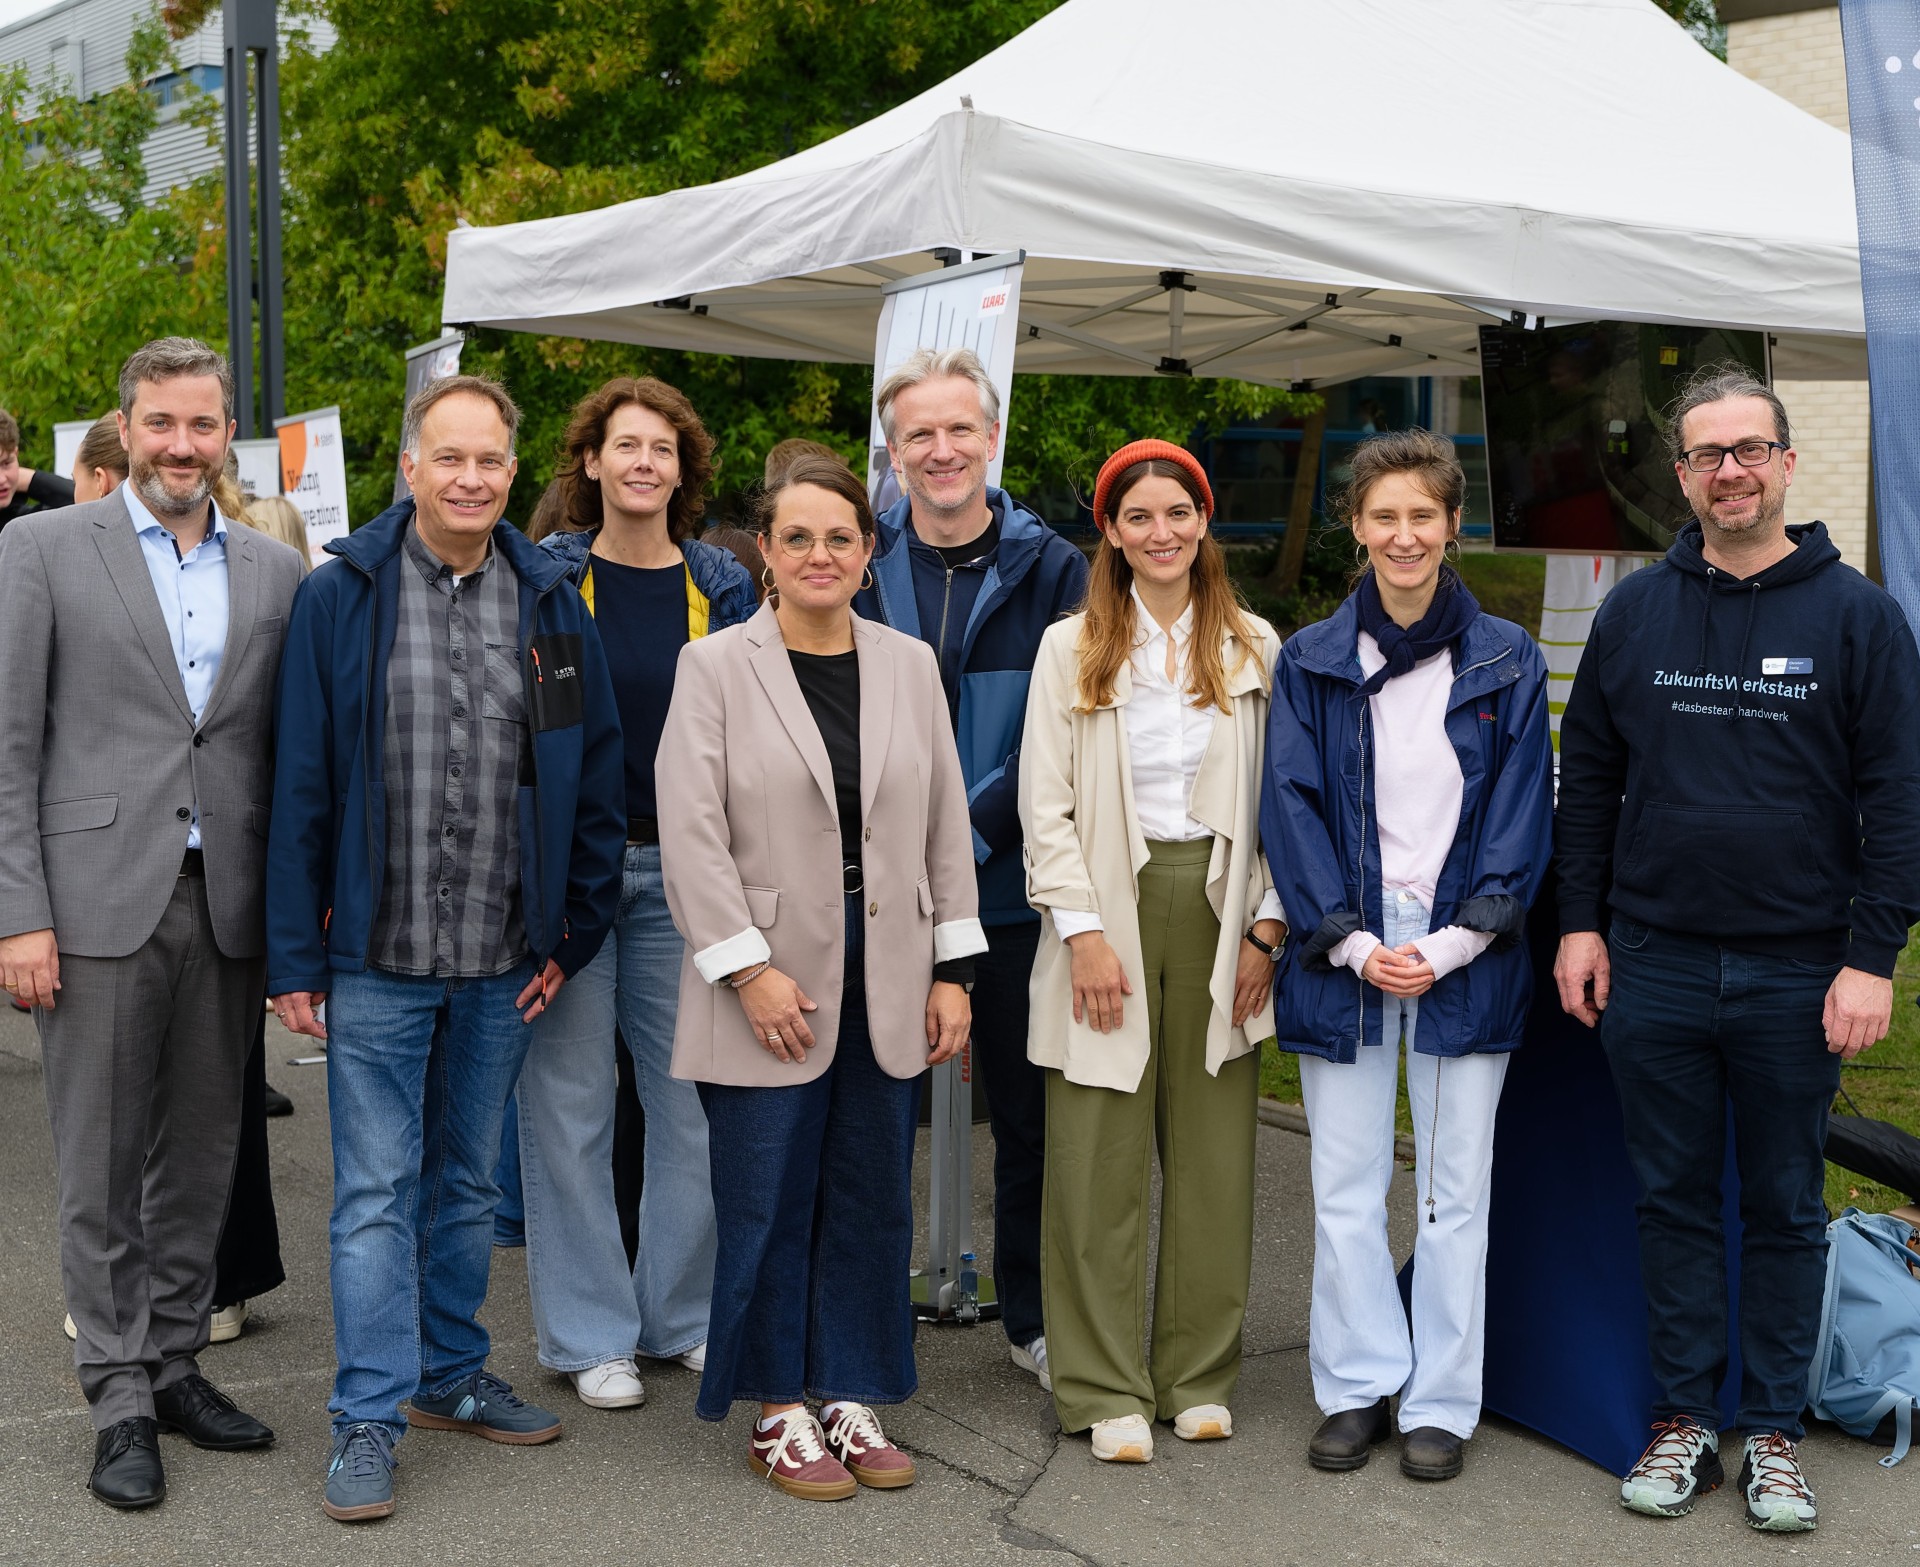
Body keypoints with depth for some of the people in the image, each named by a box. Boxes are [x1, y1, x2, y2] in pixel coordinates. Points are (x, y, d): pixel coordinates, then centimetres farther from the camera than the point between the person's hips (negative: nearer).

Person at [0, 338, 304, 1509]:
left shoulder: (275, 571, 10)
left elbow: (287, 751, 12)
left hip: (227, 903, 4)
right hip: (100, 899, -3)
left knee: (203, 1153, 12)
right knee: (102, 1168, 3)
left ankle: (177, 1365, 26)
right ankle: (122, 1402, 14)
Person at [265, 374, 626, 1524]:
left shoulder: (552, 602, 4)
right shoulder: (341, 596, -4)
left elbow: (595, 778, 7)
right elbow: (303, 785, -5)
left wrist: (576, 934, 3)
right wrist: (295, 958, -7)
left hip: (506, 959, 3)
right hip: (378, 956, -3)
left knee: (469, 1181, 16)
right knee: (377, 1192, 1)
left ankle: (452, 1375, 31)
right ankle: (368, 1421, 9)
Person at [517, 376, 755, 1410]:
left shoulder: (722, 586, 7)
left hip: (685, 872, 3)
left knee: (697, 1095, 6)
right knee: (569, 1103, 2)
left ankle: (683, 1314, 22)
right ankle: (589, 1333, 15)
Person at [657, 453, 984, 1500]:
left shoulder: (909, 665, 9)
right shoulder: (714, 666, -2)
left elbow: (945, 824, 10)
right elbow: (691, 834, -8)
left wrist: (953, 969, 4)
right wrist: (748, 970, -13)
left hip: (887, 977, 4)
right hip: (771, 981, -3)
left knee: (872, 1199, 9)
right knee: (769, 1204, 3)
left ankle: (851, 1397, 23)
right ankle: (778, 1414, 17)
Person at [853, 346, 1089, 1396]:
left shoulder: (1051, 569, 0)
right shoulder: (859, 564, 3)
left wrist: (970, 834, -17)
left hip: (1012, 885, 0)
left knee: (1033, 1110, 10)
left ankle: (1035, 1318, 26)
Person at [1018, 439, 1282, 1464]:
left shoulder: (1252, 648, 7)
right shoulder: (1071, 649, 2)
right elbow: (1045, 805, -2)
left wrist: (1266, 927, -1)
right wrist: (1083, 929, -9)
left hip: (1218, 909, 2)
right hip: (1110, 911, -2)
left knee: (1213, 1155, 6)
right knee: (1100, 1164, 0)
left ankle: (1199, 1377, 19)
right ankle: (1105, 1390, 10)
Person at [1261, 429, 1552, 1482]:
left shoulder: (1506, 661, 4)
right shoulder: (1311, 662, 5)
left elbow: (1523, 812, 1)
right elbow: (1292, 806, 1)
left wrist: (1452, 943, -9)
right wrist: (1353, 942, -10)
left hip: (1465, 960, 0)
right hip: (1343, 953, 1)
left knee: (1455, 1189, 5)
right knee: (1345, 1188, 5)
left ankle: (1441, 1402, 15)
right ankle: (1358, 1388, 18)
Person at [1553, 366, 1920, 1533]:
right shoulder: (1635, 612, 6)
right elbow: (1588, 775, 11)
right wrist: (1582, 923, 3)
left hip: (1797, 976, -2)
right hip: (1654, 966, 2)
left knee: (1786, 1207, 9)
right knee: (1675, 1200, 10)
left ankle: (1775, 1432, 20)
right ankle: (1686, 1418, 21)